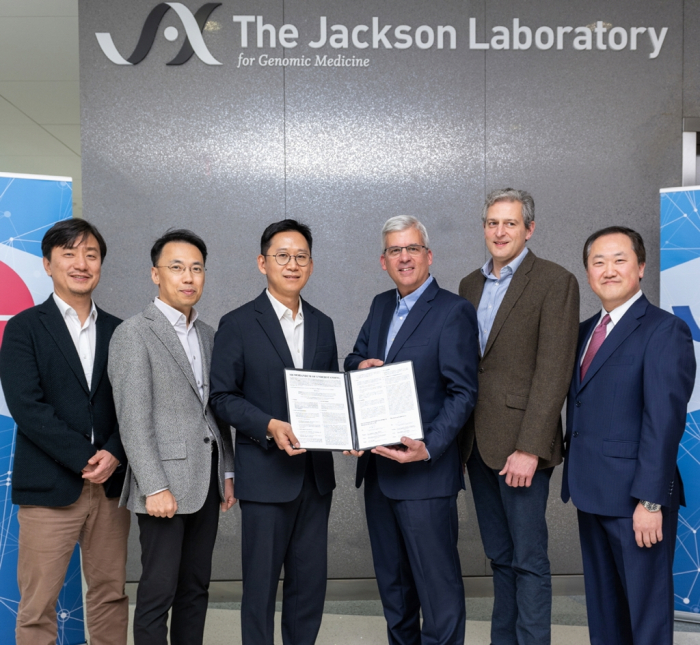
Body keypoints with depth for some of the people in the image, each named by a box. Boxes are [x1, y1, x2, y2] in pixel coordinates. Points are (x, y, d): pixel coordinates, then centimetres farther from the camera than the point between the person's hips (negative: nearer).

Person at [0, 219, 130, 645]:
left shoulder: (118, 332, 11)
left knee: (111, 594, 10)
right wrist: (84, 459, -13)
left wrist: (114, 455, -10)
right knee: (37, 605, 2)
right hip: (50, 486, -3)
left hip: (110, 483, 3)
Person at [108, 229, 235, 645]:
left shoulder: (209, 335, 13)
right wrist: (155, 488, -17)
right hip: (165, 483, -6)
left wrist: (227, 473, 11)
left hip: (206, 481, 6)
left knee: (196, 587, 13)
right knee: (159, 591, 2)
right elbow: (133, 420, -13)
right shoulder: (134, 334, -7)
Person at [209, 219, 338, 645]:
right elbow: (223, 397, -6)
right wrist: (270, 426, -20)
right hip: (266, 473, -4)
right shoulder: (238, 325, -4)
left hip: (316, 472, 5)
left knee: (311, 581, 13)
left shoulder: (323, 325, 11)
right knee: (261, 582, 7)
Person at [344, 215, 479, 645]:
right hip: (378, 467, 8)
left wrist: (428, 448, -26)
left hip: (425, 470, -7)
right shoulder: (381, 306, 12)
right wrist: (360, 366, -5)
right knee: (392, 579, 20)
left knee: (437, 581, 2)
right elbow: (354, 359, 20)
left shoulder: (454, 311, -10)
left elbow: (463, 393, -15)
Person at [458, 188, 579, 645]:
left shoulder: (555, 282, -7)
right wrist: (461, 434, 8)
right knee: (500, 556, 16)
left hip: (519, 442, -6)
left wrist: (529, 448, -19)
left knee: (528, 558, 2)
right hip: (478, 442, 6)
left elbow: (553, 371, -14)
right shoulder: (470, 285, 14)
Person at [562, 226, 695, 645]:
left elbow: (665, 421, -18)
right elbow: (580, 408, 11)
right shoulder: (586, 330, 12)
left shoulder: (665, 331, -11)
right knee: (603, 603, 19)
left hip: (634, 498, -7)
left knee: (647, 605, 7)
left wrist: (650, 500, -21)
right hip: (592, 493, 7)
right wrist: (575, 478, 8)